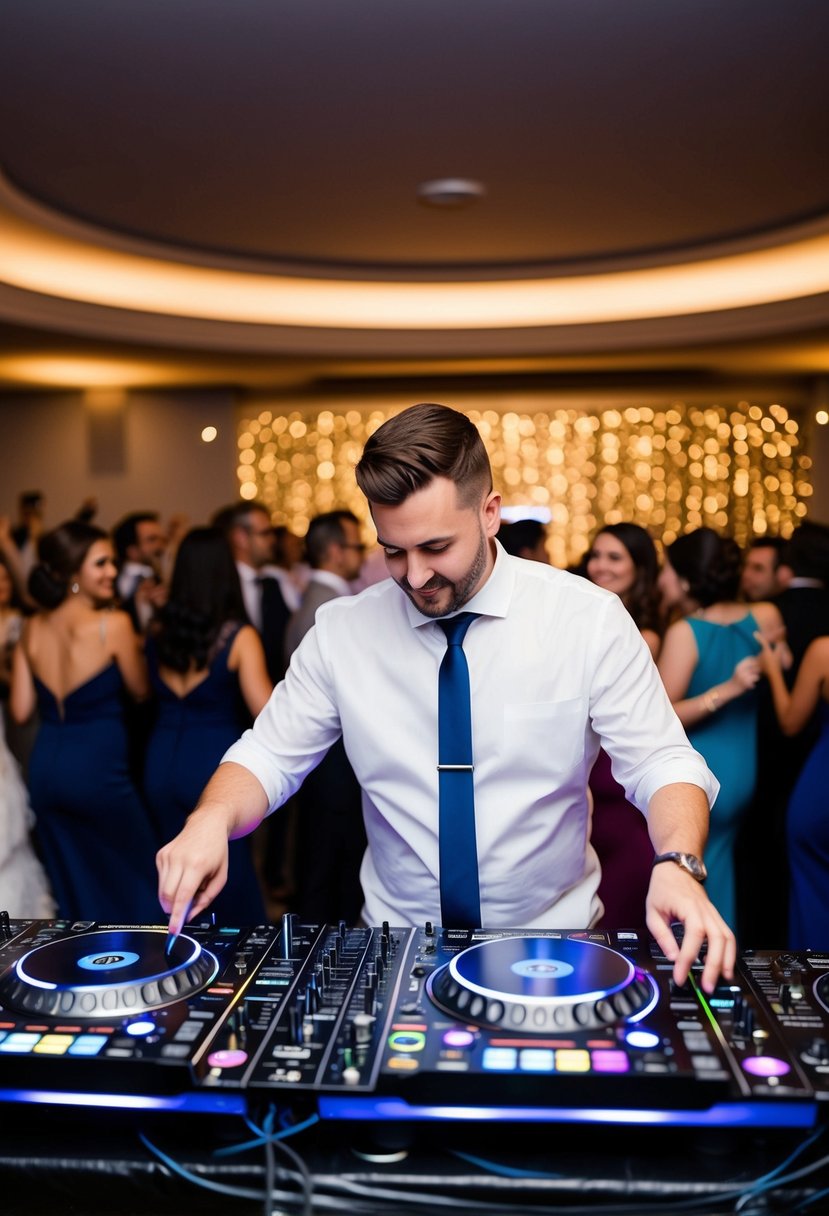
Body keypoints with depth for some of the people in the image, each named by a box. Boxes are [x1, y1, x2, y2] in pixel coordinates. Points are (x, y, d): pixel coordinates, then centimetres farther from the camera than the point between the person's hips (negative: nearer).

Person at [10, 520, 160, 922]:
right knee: (138, 873, 16)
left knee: (71, 883, 20)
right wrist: (136, 645, 12)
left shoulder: (32, 629, 2)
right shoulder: (114, 623, -15)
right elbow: (140, 690, -3)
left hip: (45, 768, 6)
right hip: (97, 769, -6)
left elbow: (21, 711, 4)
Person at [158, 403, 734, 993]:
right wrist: (212, 818, -19)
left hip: (554, 943, -1)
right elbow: (270, 755, 2)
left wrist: (677, 865, -25)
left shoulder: (591, 619, -7)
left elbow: (661, 764, -5)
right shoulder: (341, 629, -3)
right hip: (396, 944, 1)